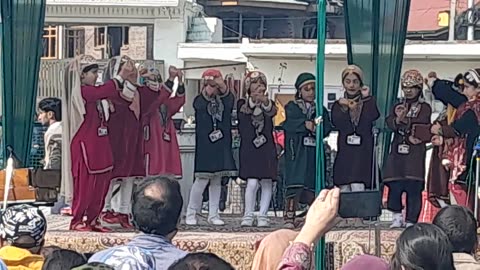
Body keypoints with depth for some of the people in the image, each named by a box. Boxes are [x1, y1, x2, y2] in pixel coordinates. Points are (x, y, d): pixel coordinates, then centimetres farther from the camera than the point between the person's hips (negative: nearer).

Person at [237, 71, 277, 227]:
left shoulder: (268, 103, 9)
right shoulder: (242, 103, 5)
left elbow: (272, 111, -15)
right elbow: (245, 110, -20)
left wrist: (264, 101, -39)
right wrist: (253, 100, -43)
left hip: (267, 149, 3)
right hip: (249, 149, -3)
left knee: (267, 183, 2)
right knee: (252, 182, -12)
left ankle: (262, 216, 10)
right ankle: (248, 215, 0)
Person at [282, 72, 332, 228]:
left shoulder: (321, 110, 18)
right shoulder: (291, 107, 9)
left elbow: (327, 128, 2)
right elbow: (288, 124, -10)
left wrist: (315, 128, -17)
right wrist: (305, 124, -20)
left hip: (314, 152, 3)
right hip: (296, 152, -3)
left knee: (313, 186, 4)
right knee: (294, 185, -11)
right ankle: (289, 217, -9)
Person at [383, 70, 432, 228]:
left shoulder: (425, 108, 6)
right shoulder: (398, 107, 15)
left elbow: (423, 127, -9)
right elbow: (389, 123, -2)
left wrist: (403, 120, -16)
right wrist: (397, 120, -23)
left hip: (415, 153, -3)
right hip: (397, 152, 3)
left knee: (413, 188, -5)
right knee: (394, 186, -3)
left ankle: (410, 221, 1)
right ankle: (397, 217, 14)